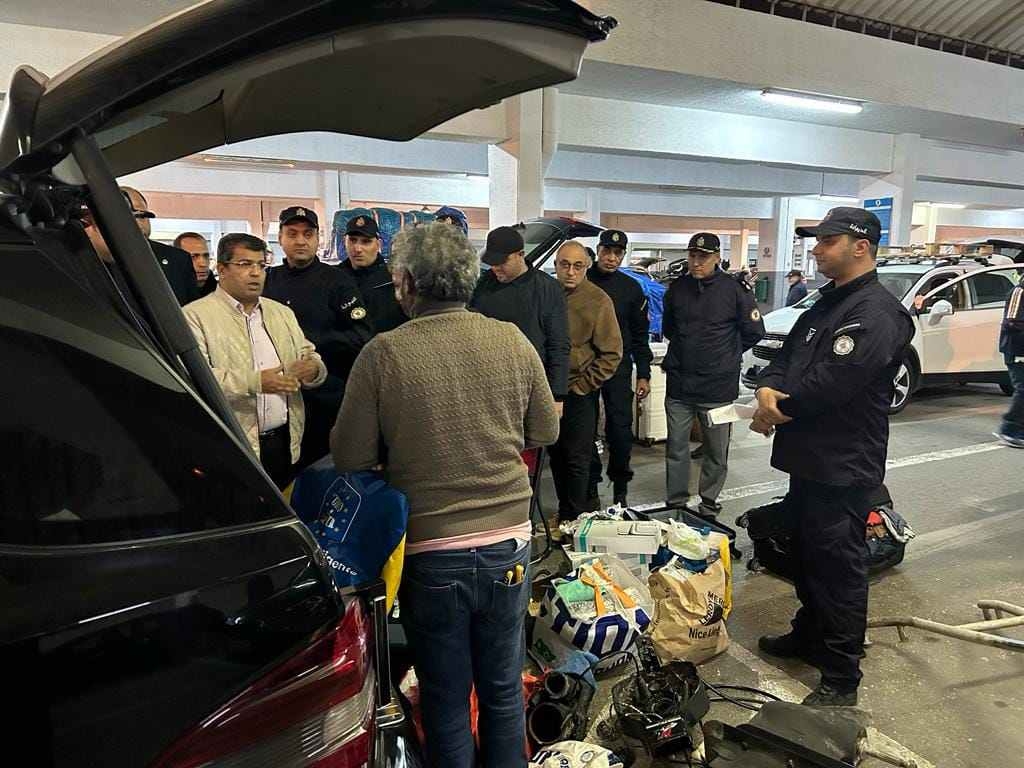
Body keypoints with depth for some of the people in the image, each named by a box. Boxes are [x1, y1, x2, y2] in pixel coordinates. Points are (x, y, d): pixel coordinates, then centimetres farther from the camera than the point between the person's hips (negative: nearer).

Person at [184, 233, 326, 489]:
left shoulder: (282, 313, 17)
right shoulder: (195, 315, -4)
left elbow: (311, 359, 14)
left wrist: (313, 369, -11)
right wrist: (254, 382, -26)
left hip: (285, 442, 5)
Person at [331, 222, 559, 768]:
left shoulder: (382, 354, -14)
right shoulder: (513, 342, -6)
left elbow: (349, 457, -8)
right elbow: (546, 433, 4)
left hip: (431, 553, -2)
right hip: (507, 545, 3)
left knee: (446, 702, 18)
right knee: (504, 693, 21)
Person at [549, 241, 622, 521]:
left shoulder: (598, 301, -10)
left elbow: (611, 354, -8)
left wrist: (582, 386, -10)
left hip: (579, 393, -5)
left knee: (577, 459, 1)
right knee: (556, 454, 15)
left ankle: (577, 518, 15)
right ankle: (564, 512, 30)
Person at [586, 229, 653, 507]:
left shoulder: (631, 288, 6)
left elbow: (640, 335, 9)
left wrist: (643, 374, 4)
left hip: (619, 369, 1)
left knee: (620, 429, 1)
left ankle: (620, 489, 17)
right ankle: (590, 486, 18)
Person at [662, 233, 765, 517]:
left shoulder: (735, 289, -7)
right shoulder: (677, 288, 4)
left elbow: (754, 332, 0)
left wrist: (727, 355, 7)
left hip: (718, 386, -3)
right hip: (679, 385, 3)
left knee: (716, 452, 9)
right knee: (676, 448, 9)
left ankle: (709, 505, 25)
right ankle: (675, 502, 22)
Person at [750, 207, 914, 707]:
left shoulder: (878, 313, -17)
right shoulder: (825, 306, 15)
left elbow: (831, 383, -25)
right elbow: (786, 358, 13)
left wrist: (777, 411, -11)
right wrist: (768, 389, -9)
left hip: (843, 466, -9)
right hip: (808, 458, 9)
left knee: (839, 567, 0)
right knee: (808, 555, 22)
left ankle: (841, 680, 14)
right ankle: (809, 635, 41)